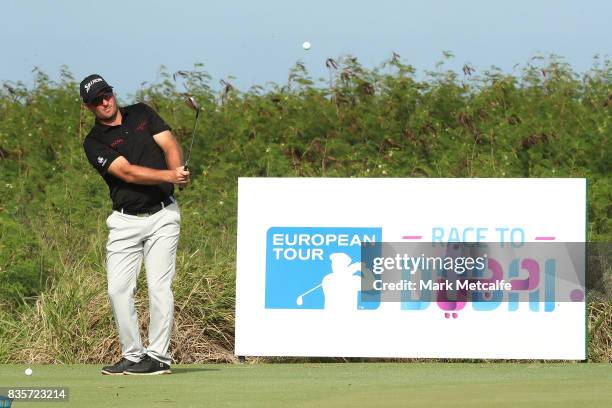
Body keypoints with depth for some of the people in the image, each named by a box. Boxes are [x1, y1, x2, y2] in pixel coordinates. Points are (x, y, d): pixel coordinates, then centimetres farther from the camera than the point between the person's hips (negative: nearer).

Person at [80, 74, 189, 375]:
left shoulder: (142, 114, 8)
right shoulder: (94, 143, -2)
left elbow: (169, 145, -1)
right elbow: (127, 172, -15)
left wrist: (178, 170, -24)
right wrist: (169, 176, -28)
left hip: (162, 214, 0)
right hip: (125, 222, 0)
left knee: (159, 286, -8)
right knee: (118, 289, -4)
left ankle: (158, 356, -5)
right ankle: (132, 356, 7)